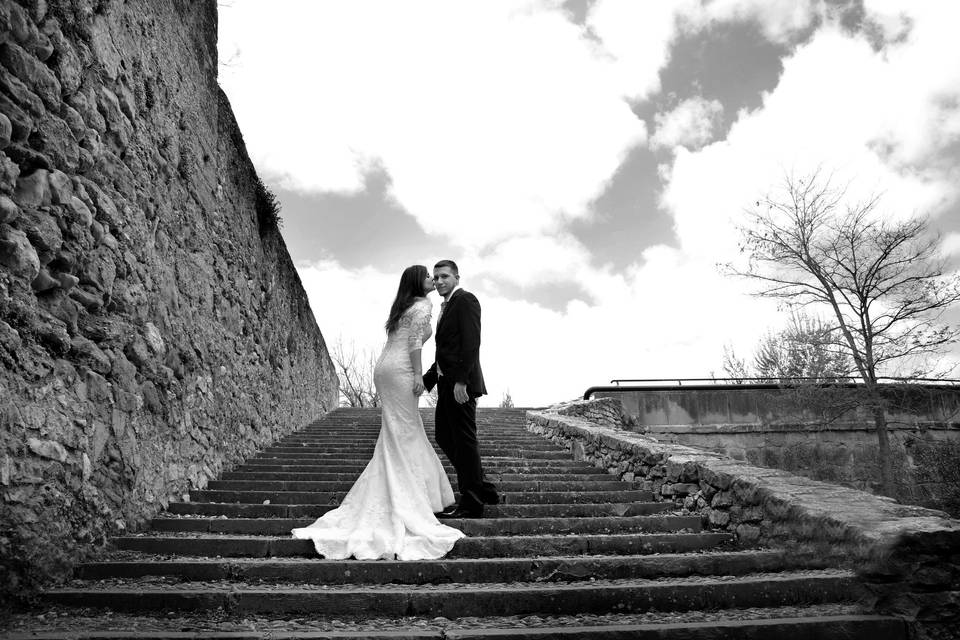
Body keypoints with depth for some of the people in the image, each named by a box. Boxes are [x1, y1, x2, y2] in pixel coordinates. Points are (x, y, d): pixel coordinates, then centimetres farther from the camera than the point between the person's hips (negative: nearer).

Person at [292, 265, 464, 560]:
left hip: (385, 367, 8)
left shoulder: (402, 306, 24)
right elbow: (415, 339, -14)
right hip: (400, 370, -8)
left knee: (397, 437, 12)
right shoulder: (423, 305, -2)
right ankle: (404, 504, -4)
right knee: (405, 434, -6)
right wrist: (418, 374, -17)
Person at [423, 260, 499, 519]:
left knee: (464, 441, -3)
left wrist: (461, 380, -23)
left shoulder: (465, 300, -8)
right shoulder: (447, 306, 21)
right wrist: (427, 379, 16)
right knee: (444, 437, 13)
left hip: (460, 384, -10)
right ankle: (484, 490, 22)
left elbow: (471, 343, -18)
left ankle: (471, 504, 7)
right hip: (447, 383, 10)